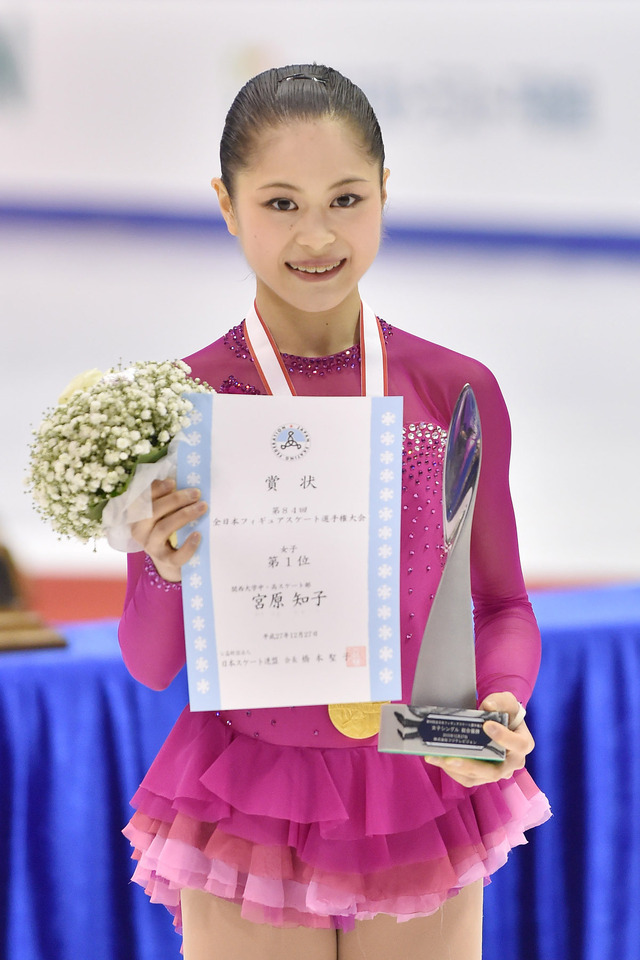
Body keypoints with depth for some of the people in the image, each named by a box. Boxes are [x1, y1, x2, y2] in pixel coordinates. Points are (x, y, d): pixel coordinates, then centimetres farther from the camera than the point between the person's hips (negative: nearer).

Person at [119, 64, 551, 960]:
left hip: (422, 802, 2)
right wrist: (170, 574, -22)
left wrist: (501, 706, -13)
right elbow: (153, 665, -2)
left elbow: (503, 603, 7)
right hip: (246, 814, -1)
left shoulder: (458, 392, -4)